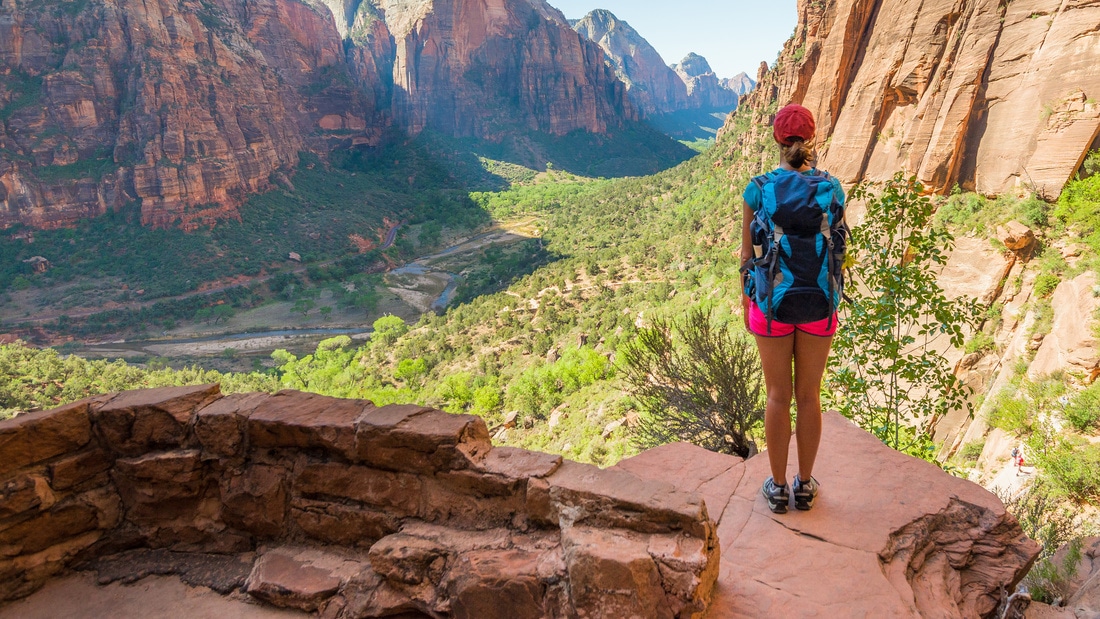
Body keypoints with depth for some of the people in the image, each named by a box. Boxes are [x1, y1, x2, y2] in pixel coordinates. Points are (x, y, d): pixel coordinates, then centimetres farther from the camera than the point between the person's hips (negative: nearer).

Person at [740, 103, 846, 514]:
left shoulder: (758, 190, -9)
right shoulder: (831, 189, -5)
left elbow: (748, 254, -2)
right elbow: (837, 249, 2)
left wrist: (746, 300, 9)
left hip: (773, 303, -1)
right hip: (818, 304, 1)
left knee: (778, 396, 11)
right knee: (809, 395, 14)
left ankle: (778, 487, 22)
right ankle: (805, 485, 27)